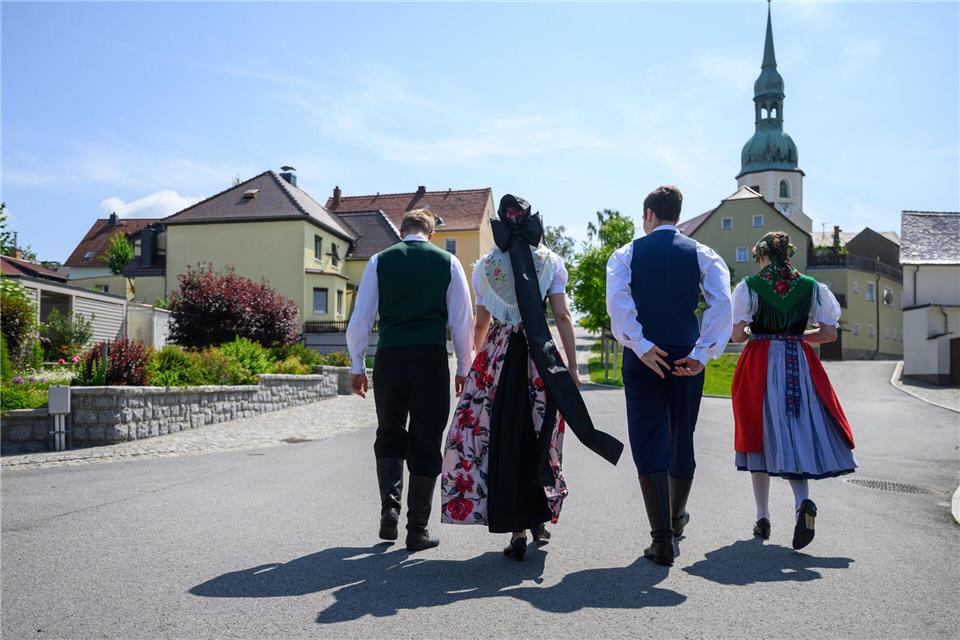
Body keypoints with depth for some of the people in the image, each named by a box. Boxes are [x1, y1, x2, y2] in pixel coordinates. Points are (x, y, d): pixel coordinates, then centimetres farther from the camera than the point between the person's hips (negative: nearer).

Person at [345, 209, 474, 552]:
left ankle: (389, 505, 5)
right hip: (431, 359, -1)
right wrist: (463, 368, 12)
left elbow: (360, 318, 5)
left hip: (389, 357, 1)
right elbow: (462, 319, 4)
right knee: (426, 445, 6)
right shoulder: (448, 261, 6)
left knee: (390, 437, 20)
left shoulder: (380, 261, 7)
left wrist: (357, 366, 12)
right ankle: (417, 530, 11)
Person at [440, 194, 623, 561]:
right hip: (541, 356, 0)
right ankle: (539, 518, 21)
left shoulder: (485, 265, 7)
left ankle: (517, 530, 2)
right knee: (538, 438, 12)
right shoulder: (550, 261, 3)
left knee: (503, 438, 3)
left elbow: (481, 323, 12)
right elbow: (562, 317, -1)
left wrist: (477, 360, 28)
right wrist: (572, 367, 2)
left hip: (498, 353, 0)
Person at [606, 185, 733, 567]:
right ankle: (677, 518, 39)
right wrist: (703, 353, -10)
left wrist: (641, 346, -15)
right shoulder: (701, 254, 6)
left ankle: (663, 539, -4)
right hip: (686, 358, 2)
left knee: (650, 446, 1)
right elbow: (722, 302, -10)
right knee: (682, 441, 19)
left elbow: (617, 300, -15)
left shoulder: (627, 254, 4)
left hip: (643, 359, -2)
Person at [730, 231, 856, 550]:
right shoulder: (811, 286, 3)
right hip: (800, 366, 2)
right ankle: (803, 501, -15)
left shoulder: (749, 286, -3)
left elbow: (737, 334, -9)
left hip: (759, 366, -1)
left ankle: (763, 518, 12)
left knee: (761, 434, 8)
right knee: (797, 432, 9)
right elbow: (829, 333, 3)